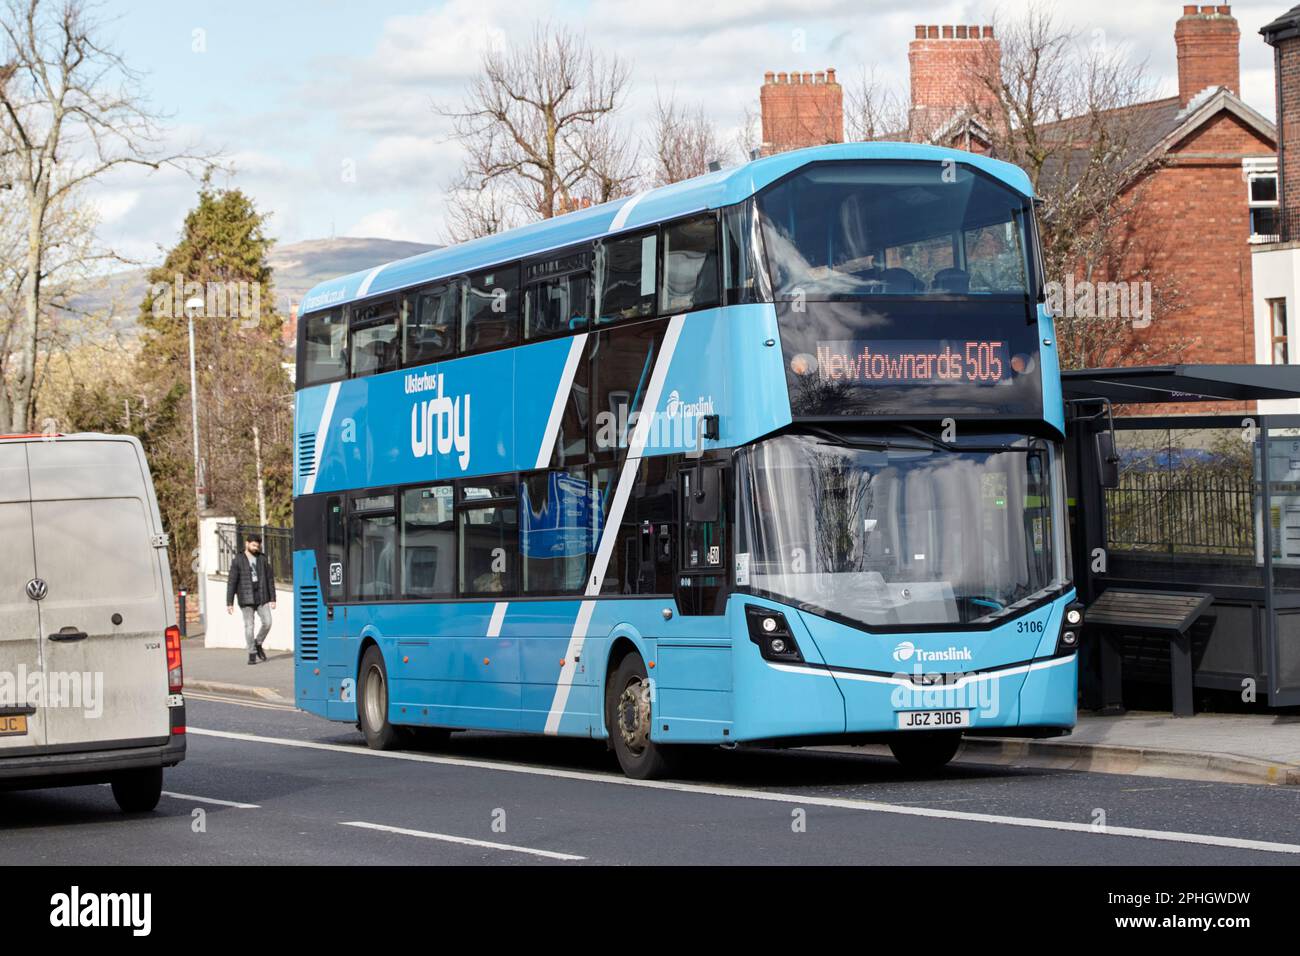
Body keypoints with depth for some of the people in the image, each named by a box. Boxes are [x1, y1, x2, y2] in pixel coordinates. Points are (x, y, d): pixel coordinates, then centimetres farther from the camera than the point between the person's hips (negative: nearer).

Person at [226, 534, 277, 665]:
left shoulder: (262, 559, 8)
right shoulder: (238, 561, 0)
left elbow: (270, 579, 10)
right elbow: (231, 582, -2)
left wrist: (272, 599, 5)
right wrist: (229, 603, -6)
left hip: (262, 598, 2)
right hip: (246, 599, -2)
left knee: (267, 622, -7)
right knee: (249, 627, -2)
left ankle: (258, 644, 19)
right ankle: (252, 654, 7)